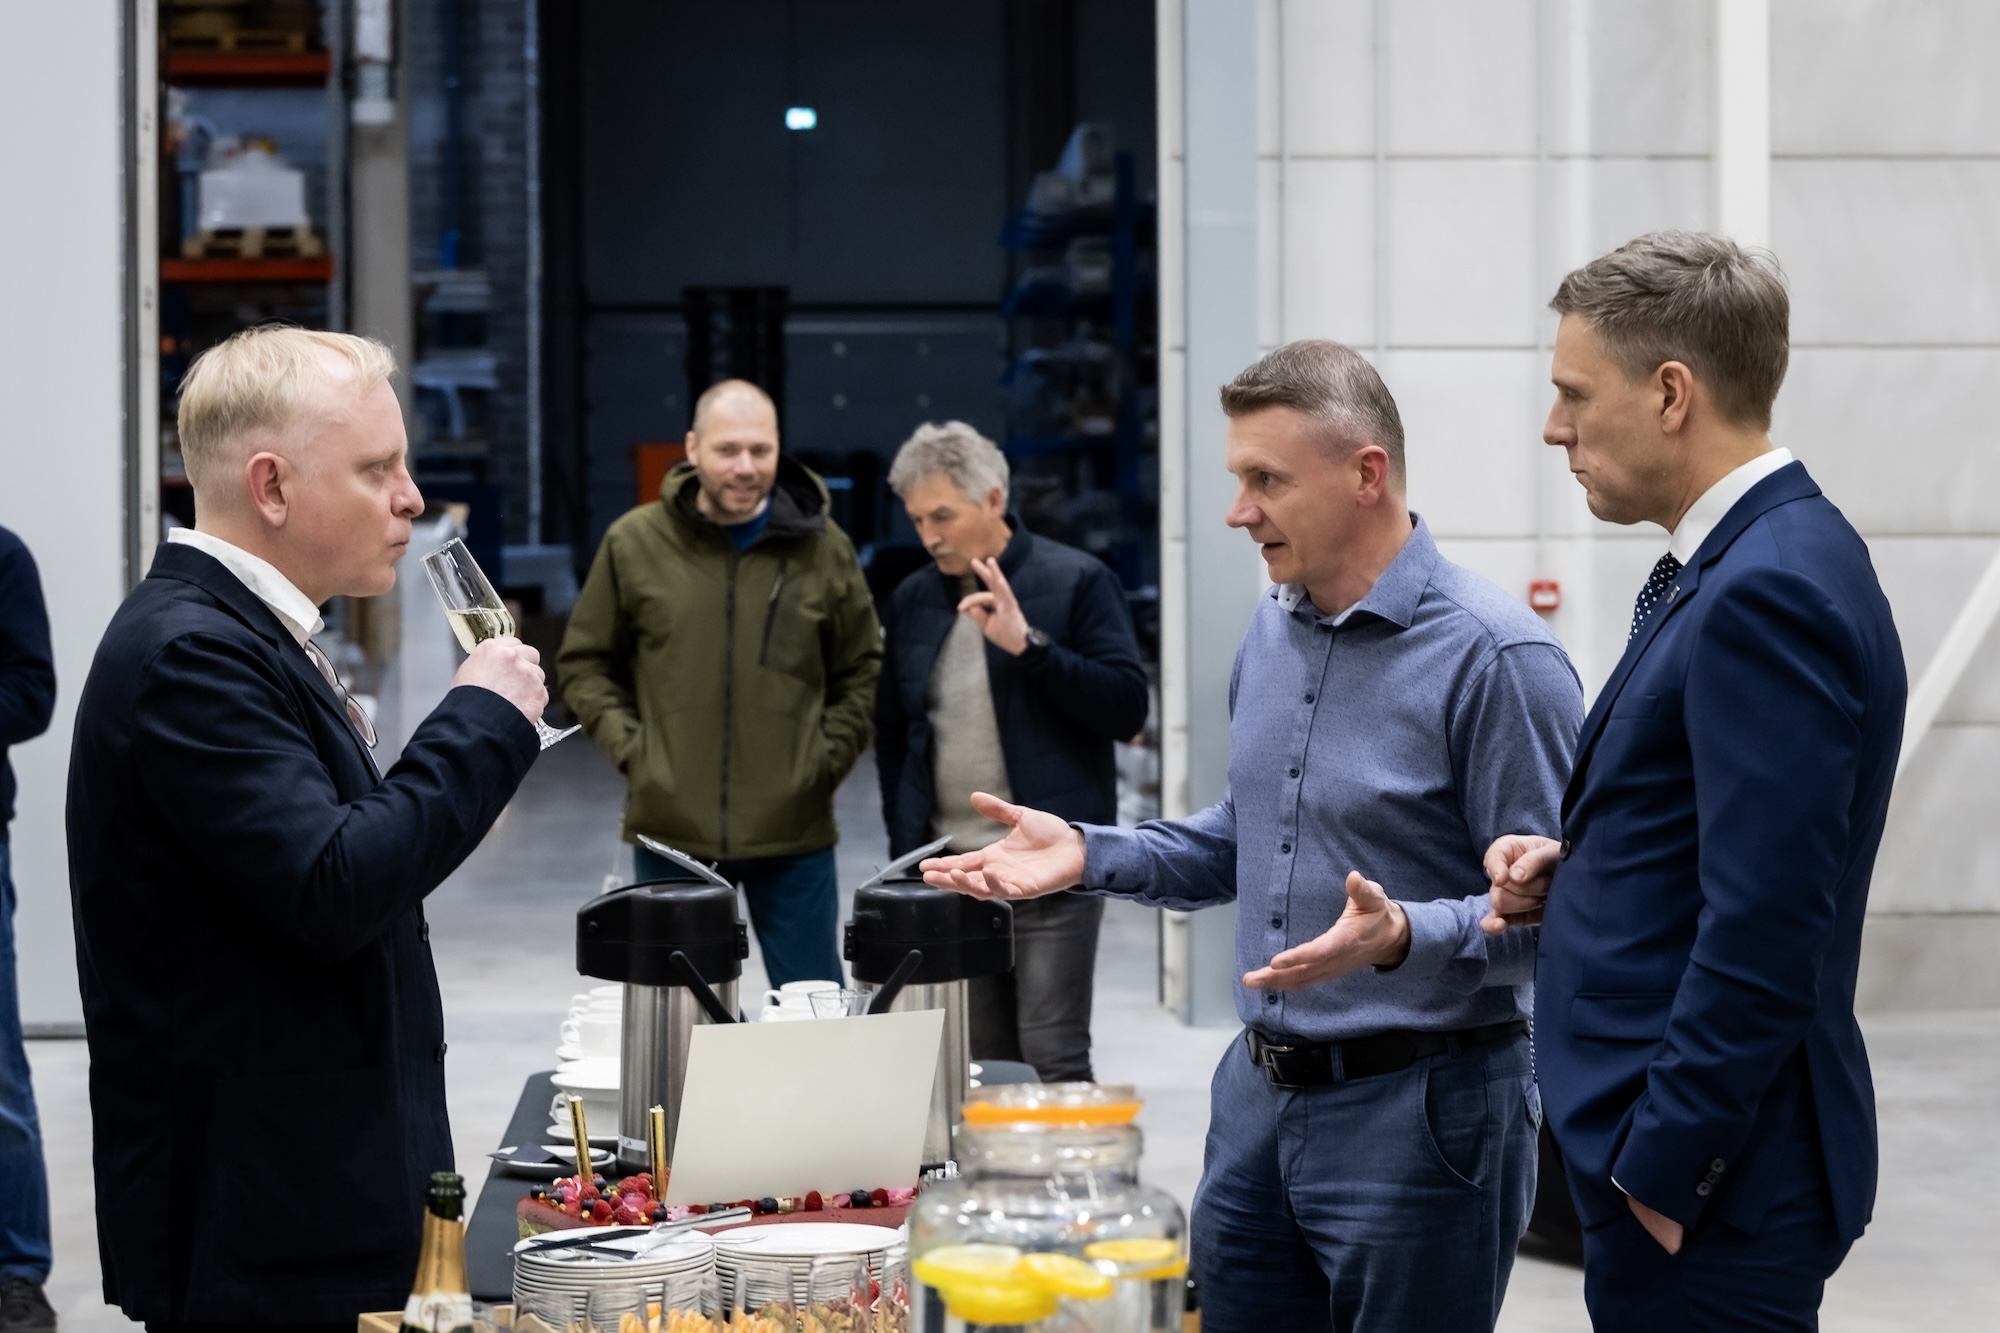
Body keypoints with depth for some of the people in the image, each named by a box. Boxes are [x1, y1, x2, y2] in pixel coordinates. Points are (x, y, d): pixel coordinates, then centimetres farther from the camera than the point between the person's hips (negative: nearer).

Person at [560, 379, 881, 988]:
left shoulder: (823, 548, 1)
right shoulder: (634, 543, 0)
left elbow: (863, 668, 12)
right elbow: (585, 663, 10)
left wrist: (830, 756, 0)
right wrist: (629, 747, -2)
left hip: (794, 832, 0)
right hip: (671, 832, 0)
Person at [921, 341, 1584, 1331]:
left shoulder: (1494, 656, -17)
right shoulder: (1272, 631, 10)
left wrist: (1401, 935, -34)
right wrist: (1087, 854, 7)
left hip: (1419, 1110, -8)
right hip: (1259, 1099, 8)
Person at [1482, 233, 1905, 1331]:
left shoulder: (1768, 592, -20)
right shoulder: (1752, 561, 12)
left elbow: (1766, 931, -24)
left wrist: (1661, 1169, -19)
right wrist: (1572, 868, 4)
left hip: (1703, 1181, -10)